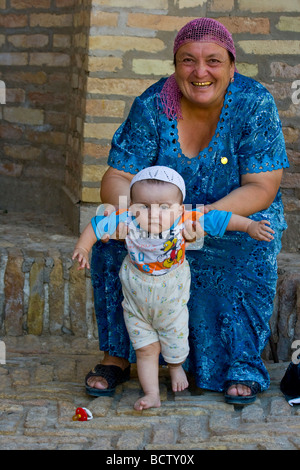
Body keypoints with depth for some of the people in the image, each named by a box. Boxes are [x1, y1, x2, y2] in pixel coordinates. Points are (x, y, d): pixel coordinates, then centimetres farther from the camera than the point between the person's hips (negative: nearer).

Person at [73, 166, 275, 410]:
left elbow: (218, 219, -21)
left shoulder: (186, 221, -30)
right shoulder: (126, 222, -29)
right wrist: (83, 248, -26)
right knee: (146, 348, 6)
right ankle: (152, 394, 19)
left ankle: (176, 366, 54)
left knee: (175, 342, 21)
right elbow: (96, 226, -16)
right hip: (137, 301, 0)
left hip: (172, 300, 1)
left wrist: (251, 226, -21)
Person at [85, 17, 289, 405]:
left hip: (239, 214, -1)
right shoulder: (152, 107, -13)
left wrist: (207, 214, -39)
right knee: (113, 237, -24)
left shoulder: (255, 105, -18)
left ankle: (241, 362, -15)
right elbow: (117, 177, -14)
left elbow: (261, 189, -21)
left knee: (250, 249, -33)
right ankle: (117, 354, -13)